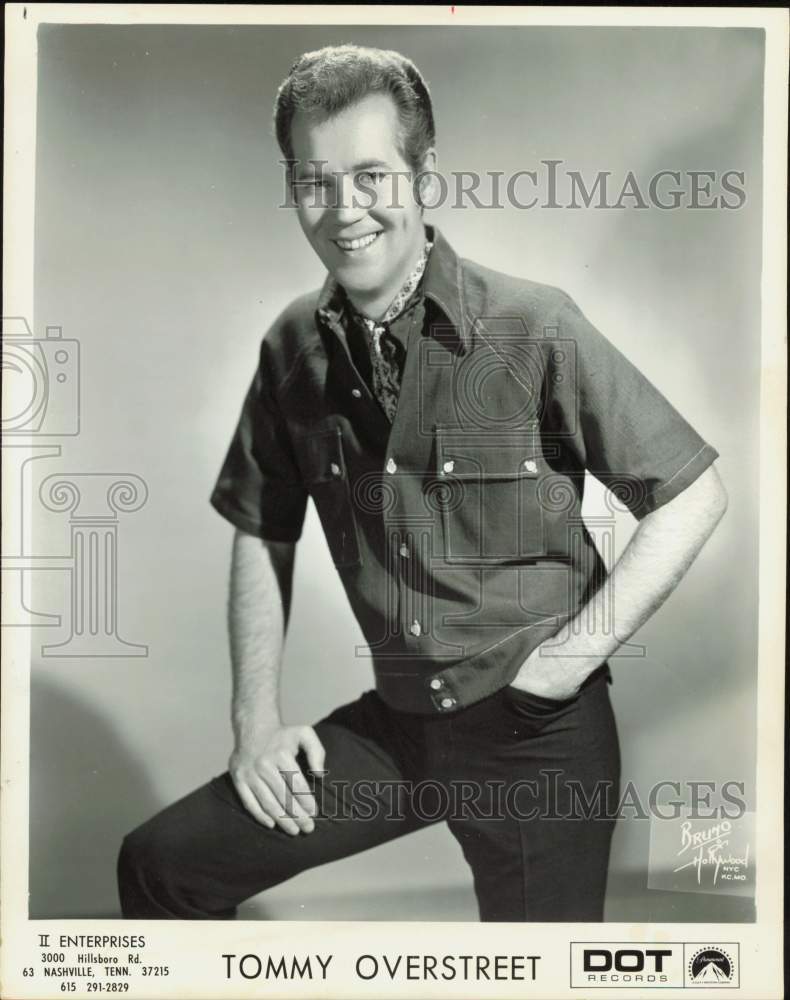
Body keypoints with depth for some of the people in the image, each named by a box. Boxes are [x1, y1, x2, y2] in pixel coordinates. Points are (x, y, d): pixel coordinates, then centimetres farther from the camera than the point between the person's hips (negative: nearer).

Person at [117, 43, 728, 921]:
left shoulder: (533, 329, -16)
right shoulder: (295, 349, -2)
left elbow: (694, 496, -11)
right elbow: (262, 535, 8)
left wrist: (572, 653, -14)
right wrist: (256, 717, 2)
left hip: (540, 734, -3)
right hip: (396, 721, 4)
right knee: (160, 865, 4)